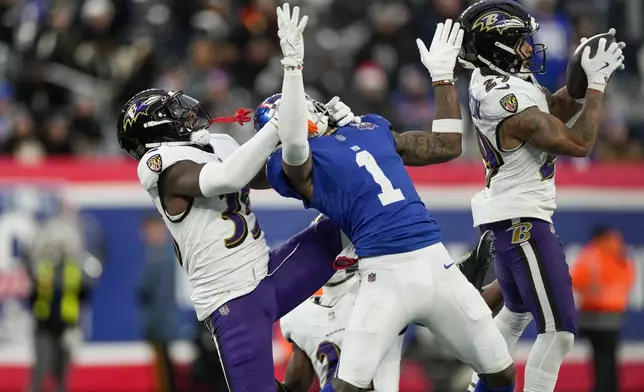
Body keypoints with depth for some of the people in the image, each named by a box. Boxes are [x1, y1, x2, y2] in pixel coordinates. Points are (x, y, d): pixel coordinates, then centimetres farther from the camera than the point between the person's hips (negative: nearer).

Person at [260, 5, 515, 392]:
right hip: (387, 276, -5)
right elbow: (292, 142, -23)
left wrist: (443, 75, 27)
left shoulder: (372, 129, 21)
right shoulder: (301, 161, 2)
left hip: (438, 264, 5)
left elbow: (445, 146, 28)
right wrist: (293, 63, -27)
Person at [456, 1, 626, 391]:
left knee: (517, 311, 30)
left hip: (506, 216, 11)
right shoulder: (511, 104, -26)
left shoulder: (489, 79, 1)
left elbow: (557, 108, 12)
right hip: (524, 221, -11)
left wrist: (586, 74, -4)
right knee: (559, 330, -8)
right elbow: (579, 143, -19)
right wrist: (597, 83, -12)